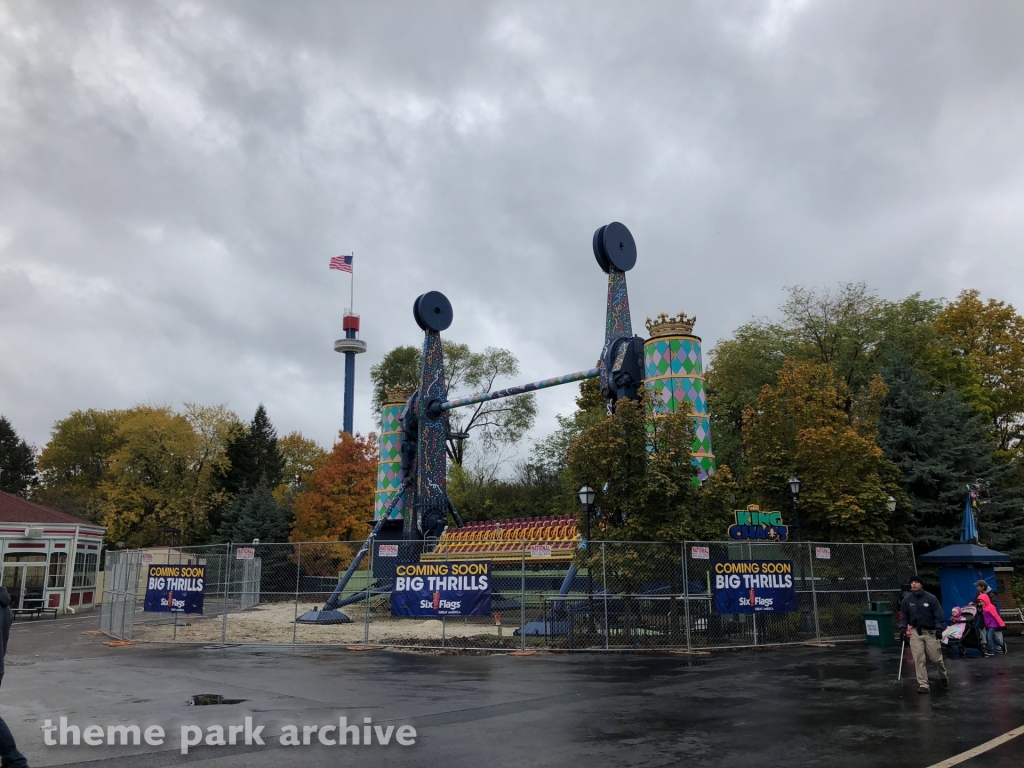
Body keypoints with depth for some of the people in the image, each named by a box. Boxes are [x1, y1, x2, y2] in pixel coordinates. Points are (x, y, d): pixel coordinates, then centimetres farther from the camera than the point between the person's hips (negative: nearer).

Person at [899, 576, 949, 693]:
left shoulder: (931, 598, -8)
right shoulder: (907, 599, 0)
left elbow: (939, 615, -6)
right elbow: (905, 616, 9)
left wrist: (939, 629, -15)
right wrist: (903, 628, -3)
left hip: (931, 632, -2)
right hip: (915, 632, 2)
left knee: (936, 658, 5)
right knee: (919, 659, -4)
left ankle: (943, 676, 36)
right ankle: (923, 685, 1)